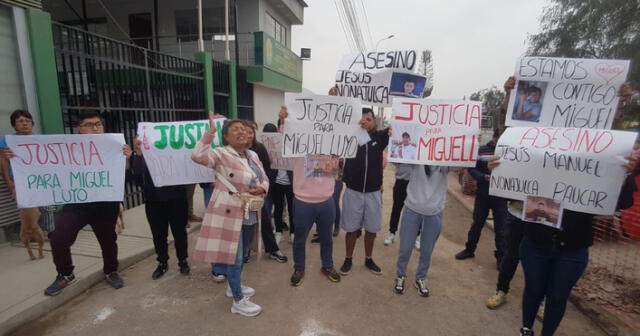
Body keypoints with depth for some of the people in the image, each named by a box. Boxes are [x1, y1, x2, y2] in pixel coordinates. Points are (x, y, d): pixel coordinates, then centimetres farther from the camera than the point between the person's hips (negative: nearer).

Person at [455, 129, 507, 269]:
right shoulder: (481, 151, -1)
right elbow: (472, 168, -1)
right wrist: (484, 177, -17)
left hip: (501, 196, -1)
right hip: (482, 195, 1)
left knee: (500, 228, 9)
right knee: (477, 223, 14)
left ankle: (501, 256, 25)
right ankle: (470, 249, 31)